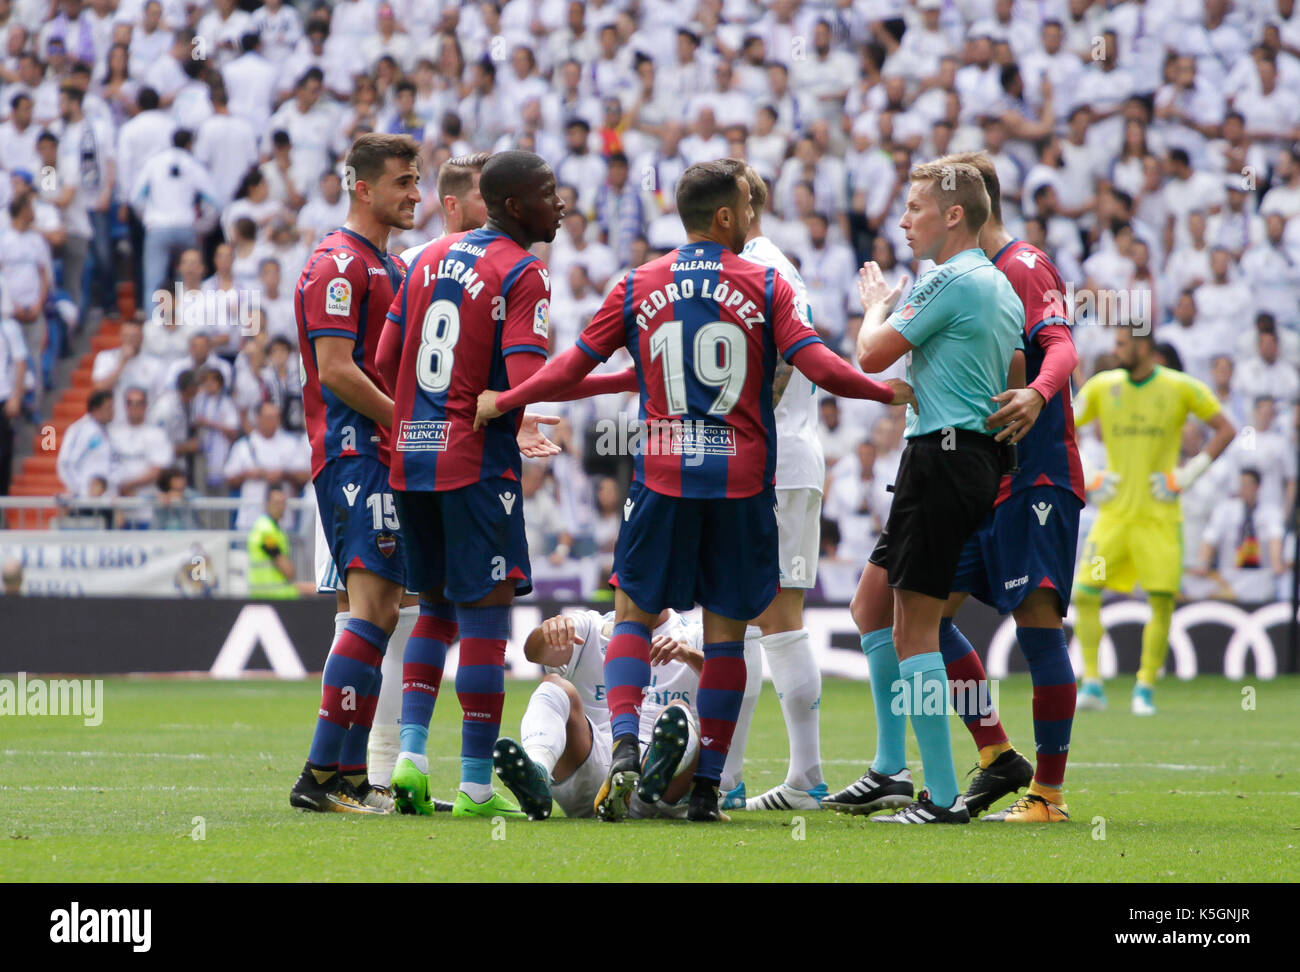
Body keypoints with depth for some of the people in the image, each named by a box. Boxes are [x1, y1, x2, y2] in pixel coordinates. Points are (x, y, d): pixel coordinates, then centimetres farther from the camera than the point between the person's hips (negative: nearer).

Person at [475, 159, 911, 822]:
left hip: (662, 476, 1)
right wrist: (888, 392, 5)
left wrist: (502, 402, 16)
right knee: (725, 630, 7)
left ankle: (624, 746, -13)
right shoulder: (765, 287, 0)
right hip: (741, 478, -1)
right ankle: (706, 785, 5)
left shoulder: (639, 286, 4)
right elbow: (816, 364, -9)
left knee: (634, 614, 10)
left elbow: (575, 364, 5)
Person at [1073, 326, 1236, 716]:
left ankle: (1145, 689, 4)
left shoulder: (1182, 388, -4)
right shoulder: (1101, 387, 3)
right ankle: (1092, 684, -1)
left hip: (1160, 518, -2)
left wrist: (1188, 475, -5)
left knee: (1162, 601, -6)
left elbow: (1225, 430, 3)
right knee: (1084, 593, -9)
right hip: (1114, 514, 2)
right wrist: (1087, 479, 1)